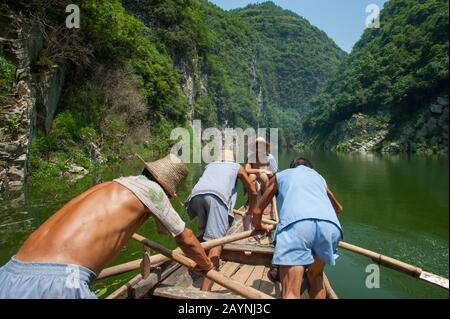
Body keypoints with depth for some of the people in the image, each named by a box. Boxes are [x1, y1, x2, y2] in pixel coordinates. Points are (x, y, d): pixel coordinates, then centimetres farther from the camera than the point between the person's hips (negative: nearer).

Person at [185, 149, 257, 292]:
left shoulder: (210, 165, 40)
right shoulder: (237, 167, 32)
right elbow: (253, 192, 36)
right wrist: (249, 213, 51)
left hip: (196, 195, 4)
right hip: (217, 196, -4)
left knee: (204, 234, 25)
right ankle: (205, 291, -18)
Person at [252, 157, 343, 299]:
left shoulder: (280, 175, 33)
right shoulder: (318, 176, 40)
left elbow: (257, 211, 34)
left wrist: (258, 225, 55)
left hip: (296, 223, -3)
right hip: (330, 225, 4)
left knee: (291, 293, -7)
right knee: (316, 277, 26)